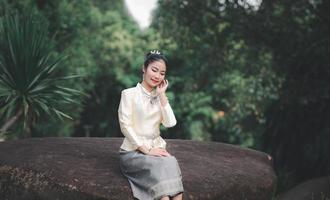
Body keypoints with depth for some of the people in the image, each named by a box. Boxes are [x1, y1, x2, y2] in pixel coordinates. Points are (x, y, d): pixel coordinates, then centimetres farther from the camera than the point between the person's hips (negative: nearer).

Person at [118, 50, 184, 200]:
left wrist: (162, 94, 0)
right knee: (160, 165, -34)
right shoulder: (129, 94, 2)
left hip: (156, 149, 4)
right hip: (133, 152, -4)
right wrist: (147, 150, -16)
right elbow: (126, 126, -8)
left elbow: (170, 123, 0)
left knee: (171, 162, -31)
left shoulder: (159, 97, 17)